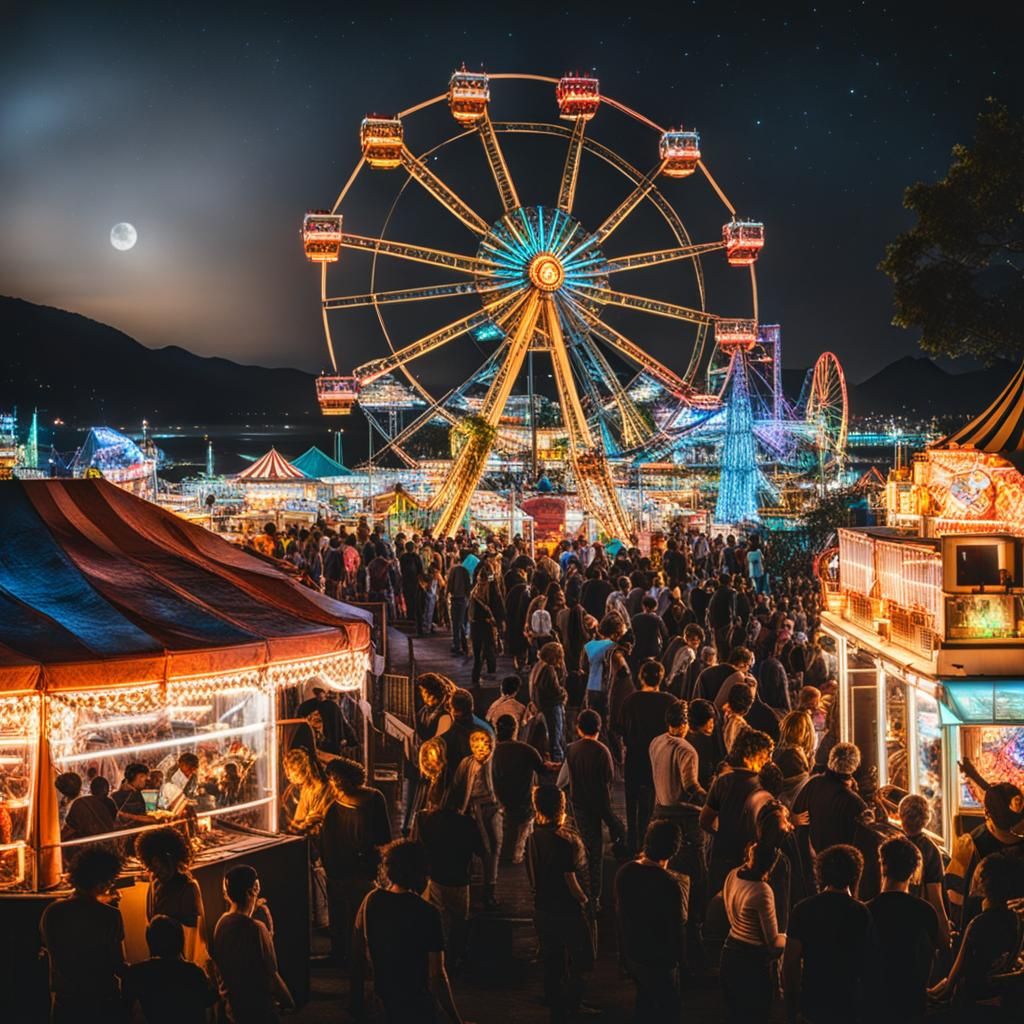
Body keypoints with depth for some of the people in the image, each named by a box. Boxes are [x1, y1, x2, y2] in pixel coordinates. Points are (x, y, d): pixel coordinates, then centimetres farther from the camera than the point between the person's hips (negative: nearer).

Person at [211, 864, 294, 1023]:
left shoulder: (221, 923, -1)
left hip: (231, 1005, 7)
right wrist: (289, 1002, -6)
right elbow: (270, 976, -19)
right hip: (256, 1009, -7)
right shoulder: (255, 928, -23)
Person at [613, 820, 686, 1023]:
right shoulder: (670, 885, -31)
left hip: (631, 953, 6)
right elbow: (677, 927, -22)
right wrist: (681, 958, -4)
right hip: (659, 961, -6)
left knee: (645, 999, 29)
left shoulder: (625, 872, -12)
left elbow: (620, 911, 2)